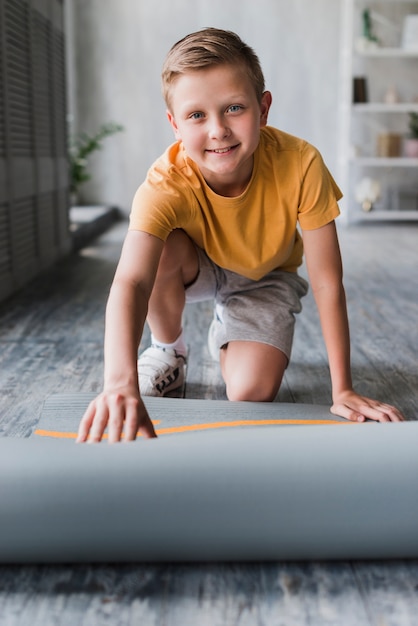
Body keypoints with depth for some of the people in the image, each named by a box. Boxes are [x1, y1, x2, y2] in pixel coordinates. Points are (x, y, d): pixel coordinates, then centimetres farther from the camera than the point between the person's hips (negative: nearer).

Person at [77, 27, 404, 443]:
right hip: (199, 268, 0)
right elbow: (130, 282, -50)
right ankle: (167, 351, -4)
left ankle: (225, 334, 16)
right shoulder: (165, 184, -36)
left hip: (265, 277, 0)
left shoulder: (300, 165, -34)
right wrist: (121, 384, -68)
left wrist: (342, 391, -28)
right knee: (164, 250, -35)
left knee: (252, 390, -21)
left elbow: (327, 283, -28)